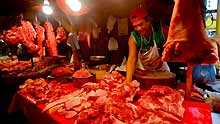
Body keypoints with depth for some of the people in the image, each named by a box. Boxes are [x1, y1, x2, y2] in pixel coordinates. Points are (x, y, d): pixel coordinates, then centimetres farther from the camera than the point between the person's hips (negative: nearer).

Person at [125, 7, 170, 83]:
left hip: (161, 70, 0)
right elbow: (132, 59, -27)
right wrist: (128, 80, -39)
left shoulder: (161, 30, -18)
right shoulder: (133, 38, -19)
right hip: (142, 72, 0)